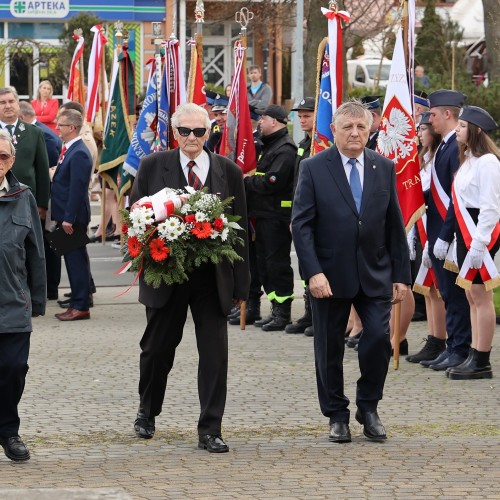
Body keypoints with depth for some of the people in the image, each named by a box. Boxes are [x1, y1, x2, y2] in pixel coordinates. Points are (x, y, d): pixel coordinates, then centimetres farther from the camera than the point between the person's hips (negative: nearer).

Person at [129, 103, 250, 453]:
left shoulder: (229, 171, 2)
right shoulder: (153, 166, 1)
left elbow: (240, 228, 4)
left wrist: (241, 283, 1)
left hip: (213, 277, 0)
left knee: (215, 353, -3)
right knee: (158, 348, 13)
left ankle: (210, 431, 3)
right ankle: (147, 412, 37)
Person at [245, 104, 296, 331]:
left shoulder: (285, 149, -14)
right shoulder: (270, 146, 19)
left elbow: (270, 182, -22)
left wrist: (246, 181, -10)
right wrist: (250, 181, 3)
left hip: (277, 217, -10)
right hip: (264, 215, 10)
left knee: (277, 263, -7)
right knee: (264, 263, 12)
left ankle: (283, 313, -2)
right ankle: (276, 310, 18)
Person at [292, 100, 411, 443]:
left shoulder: (385, 168, 6)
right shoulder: (313, 169, -3)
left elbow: (395, 225, 8)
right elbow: (301, 225, -7)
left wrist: (401, 275, 3)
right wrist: (313, 272, -17)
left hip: (375, 274, 2)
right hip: (330, 275, -2)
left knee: (379, 338, -10)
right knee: (330, 349, 5)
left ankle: (368, 408, 10)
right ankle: (337, 415, 20)